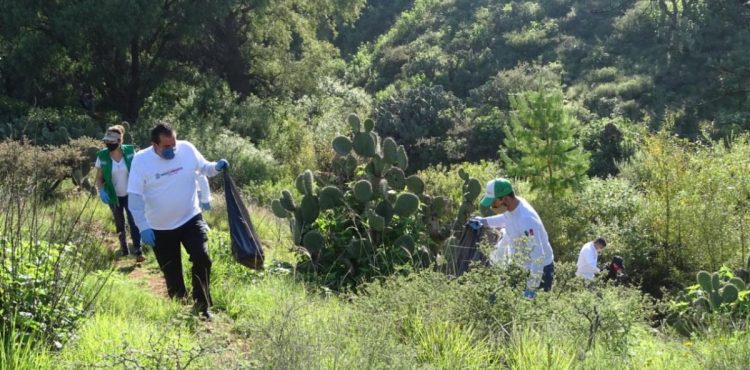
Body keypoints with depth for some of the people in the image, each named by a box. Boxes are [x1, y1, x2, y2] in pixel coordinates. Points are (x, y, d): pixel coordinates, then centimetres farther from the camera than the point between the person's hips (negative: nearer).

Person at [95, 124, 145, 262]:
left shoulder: (130, 151, -14)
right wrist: (101, 191, -21)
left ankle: (138, 252, -9)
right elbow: (99, 178, -4)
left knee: (134, 222, -11)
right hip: (114, 196, 2)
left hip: (130, 194, -2)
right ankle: (123, 249, 34)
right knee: (119, 224, 17)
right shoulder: (102, 156, -12)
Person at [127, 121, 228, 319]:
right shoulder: (141, 160, -16)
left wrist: (216, 167, -16)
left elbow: (203, 168, 8)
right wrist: (143, 227, -21)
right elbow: (135, 196, -15)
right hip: (160, 228, -1)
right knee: (171, 273, 10)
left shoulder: (187, 149, -9)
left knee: (202, 259, -13)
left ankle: (202, 307, 4)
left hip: (191, 219, 1)